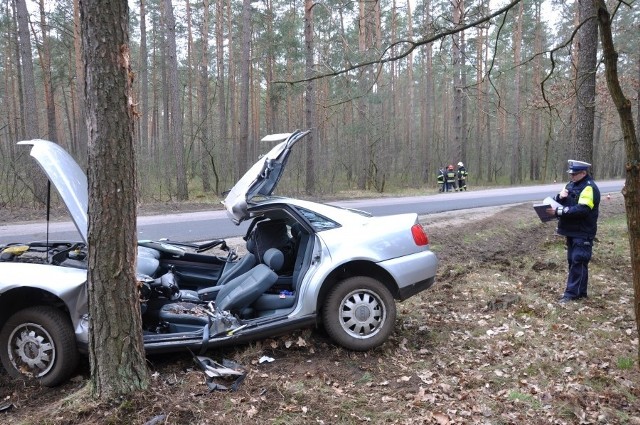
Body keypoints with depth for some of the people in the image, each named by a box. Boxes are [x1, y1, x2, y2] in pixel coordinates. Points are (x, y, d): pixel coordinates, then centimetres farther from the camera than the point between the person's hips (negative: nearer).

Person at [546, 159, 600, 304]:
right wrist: (560, 196, -9)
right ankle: (577, 291, 21)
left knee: (578, 262, -6)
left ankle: (573, 293, -3)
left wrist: (558, 212, -27)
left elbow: (582, 210, -26)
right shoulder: (572, 184, 13)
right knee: (572, 261, 12)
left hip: (583, 233, -9)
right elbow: (559, 200, 15)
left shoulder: (589, 188, -16)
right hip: (572, 231, 9)